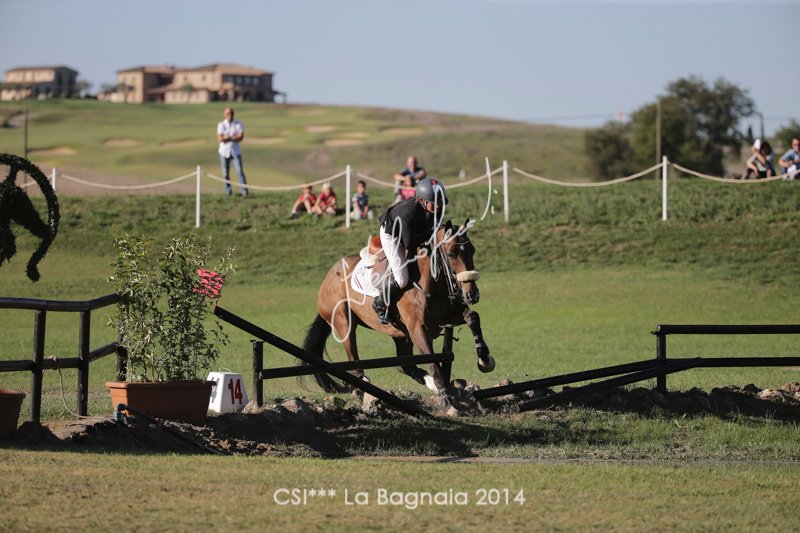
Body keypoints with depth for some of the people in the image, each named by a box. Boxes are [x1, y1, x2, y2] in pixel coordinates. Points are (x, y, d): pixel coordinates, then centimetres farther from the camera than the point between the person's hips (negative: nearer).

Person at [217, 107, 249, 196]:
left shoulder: (239, 125, 1)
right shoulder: (221, 125, 1)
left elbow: (241, 138, -13)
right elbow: (220, 139, -12)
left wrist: (227, 138, -16)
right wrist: (234, 137, -15)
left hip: (235, 152, -1)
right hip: (224, 152, 1)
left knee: (240, 171, -10)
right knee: (225, 173, 3)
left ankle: (244, 191, -13)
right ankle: (228, 191, 13)